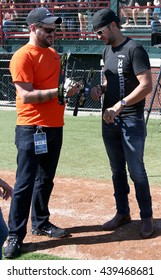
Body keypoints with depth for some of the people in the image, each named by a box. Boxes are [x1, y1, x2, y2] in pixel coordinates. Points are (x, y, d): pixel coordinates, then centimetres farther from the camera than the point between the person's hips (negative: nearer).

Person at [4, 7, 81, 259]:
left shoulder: (53, 54, 15)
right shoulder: (22, 56, -12)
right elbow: (26, 96, -19)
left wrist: (72, 90, 6)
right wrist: (60, 91, -24)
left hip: (55, 127, 8)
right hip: (31, 129, -8)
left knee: (46, 179, 16)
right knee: (25, 183, -5)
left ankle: (41, 223, 29)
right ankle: (15, 236, 1)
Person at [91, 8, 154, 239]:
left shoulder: (134, 49, -14)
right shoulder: (107, 51, 12)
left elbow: (146, 85, -21)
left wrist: (119, 105, -25)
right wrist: (100, 89, 3)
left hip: (131, 120, -8)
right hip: (109, 119, 8)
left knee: (136, 170, -2)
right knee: (117, 170, 14)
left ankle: (147, 217, 10)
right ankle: (123, 213, 25)